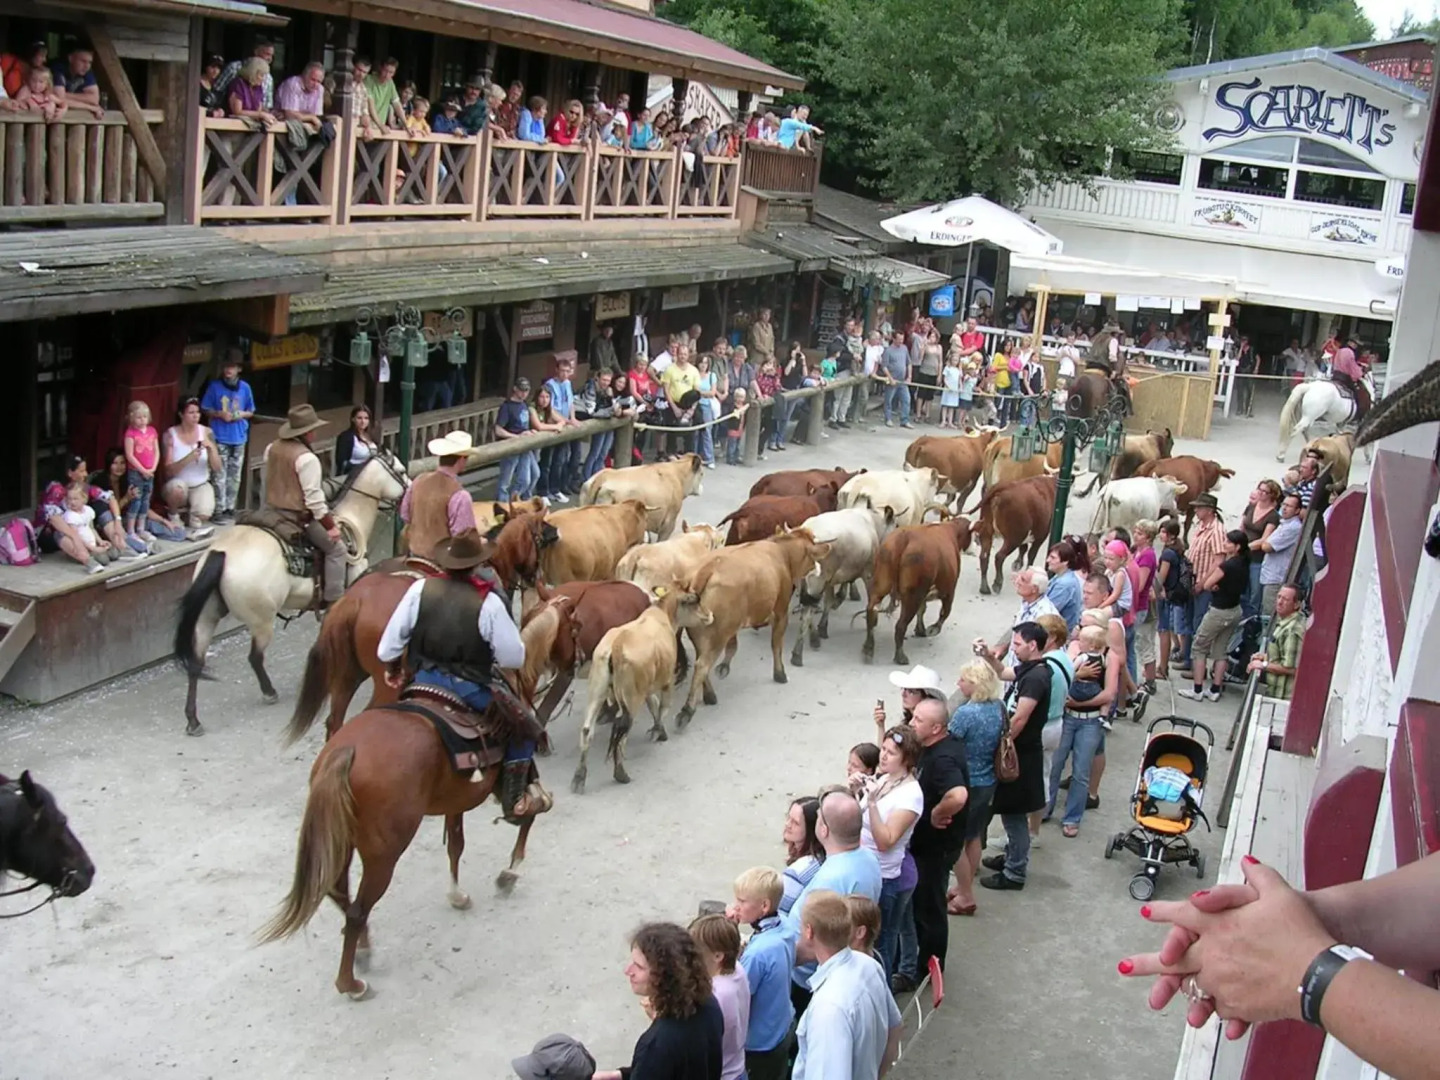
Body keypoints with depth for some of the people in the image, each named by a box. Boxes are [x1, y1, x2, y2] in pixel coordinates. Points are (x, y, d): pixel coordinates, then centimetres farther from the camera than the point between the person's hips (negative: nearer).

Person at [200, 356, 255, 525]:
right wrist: (220, 414, -14)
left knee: (235, 476, 8)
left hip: (239, 438, 3)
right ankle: (219, 510, -2)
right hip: (220, 438, -3)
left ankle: (230, 508, 18)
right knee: (220, 476, -6)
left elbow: (251, 412, 13)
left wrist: (242, 414, -8)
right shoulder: (214, 386, -1)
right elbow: (205, 410, 4)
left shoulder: (245, 387, 4)